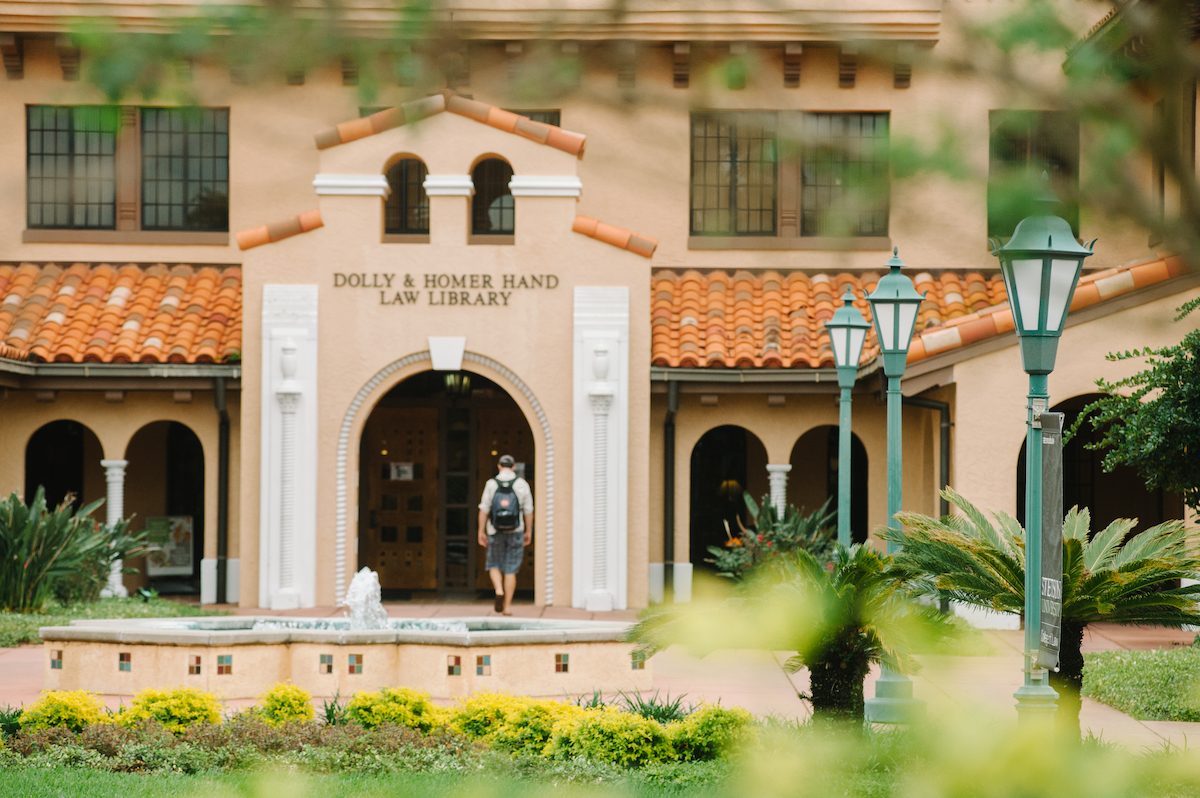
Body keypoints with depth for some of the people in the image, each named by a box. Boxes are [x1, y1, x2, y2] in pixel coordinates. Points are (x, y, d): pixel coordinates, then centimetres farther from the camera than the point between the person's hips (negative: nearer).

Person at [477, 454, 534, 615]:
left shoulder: (491, 484, -4)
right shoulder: (522, 484, -1)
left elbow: (484, 510, -5)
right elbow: (528, 511, 2)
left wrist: (481, 532, 1)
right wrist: (528, 532, 12)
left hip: (496, 533, 0)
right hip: (515, 533, 0)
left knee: (494, 565, 15)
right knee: (511, 570, 6)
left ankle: (499, 591, -12)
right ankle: (507, 605, 3)